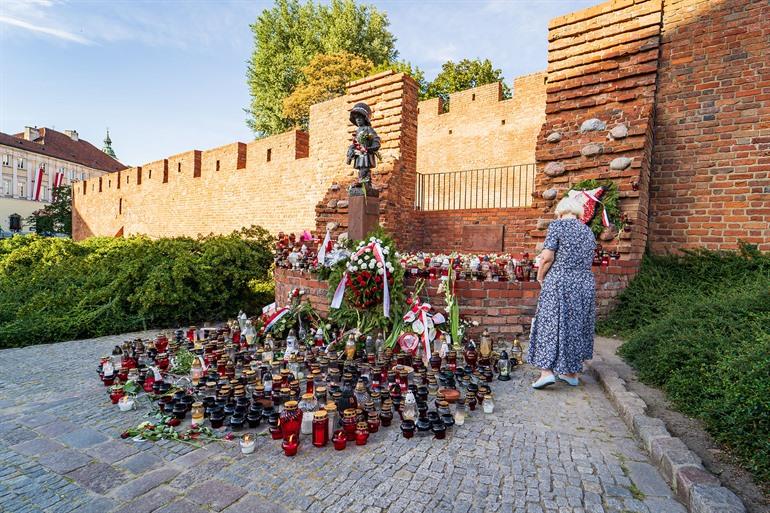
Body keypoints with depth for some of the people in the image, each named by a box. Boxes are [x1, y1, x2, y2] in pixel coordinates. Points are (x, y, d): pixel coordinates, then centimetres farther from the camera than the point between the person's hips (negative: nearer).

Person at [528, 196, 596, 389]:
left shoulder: (557, 225, -6)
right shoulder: (588, 231, 13)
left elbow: (547, 257, -14)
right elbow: (587, 262, 13)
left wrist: (540, 276, 0)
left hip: (559, 283, -6)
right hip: (585, 284, 6)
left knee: (550, 325, 1)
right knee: (576, 326, 12)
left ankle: (547, 371, -3)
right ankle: (572, 373, 21)